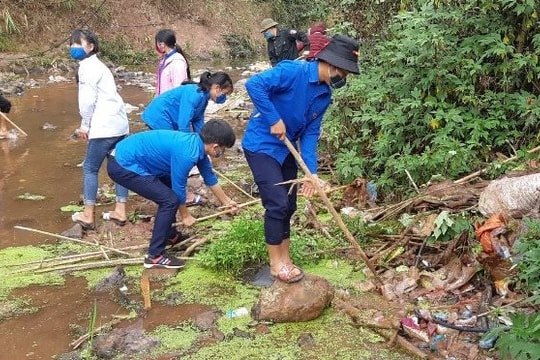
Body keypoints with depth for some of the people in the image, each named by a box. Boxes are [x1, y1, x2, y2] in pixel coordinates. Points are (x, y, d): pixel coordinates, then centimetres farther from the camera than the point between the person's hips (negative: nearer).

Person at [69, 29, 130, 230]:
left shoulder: (87, 66, -7)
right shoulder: (96, 65, 23)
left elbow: (88, 99, -15)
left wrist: (84, 125, -3)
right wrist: (87, 124, 12)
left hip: (104, 126, -10)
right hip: (119, 123, 10)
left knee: (90, 168, 0)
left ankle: (88, 216, 5)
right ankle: (120, 212, 15)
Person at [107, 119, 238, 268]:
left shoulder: (197, 143, 5)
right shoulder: (187, 153, -24)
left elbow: (210, 177, 20)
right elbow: (179, 187, -11)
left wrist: (227, 201, 31)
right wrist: (185, 215, 6)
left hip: (125, 158, 10)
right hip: (123, 165, -10)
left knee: (169, 191, 22)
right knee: (170, 200, -11)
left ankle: (169, 234, 36)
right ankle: (155, 256, -3)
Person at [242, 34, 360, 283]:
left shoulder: (324, 95, 2)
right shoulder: (293, 71, -22)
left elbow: (310, 133, 1)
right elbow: (254, 84, -31)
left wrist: (311, 171, -10)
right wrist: (275, 120, -27)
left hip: (286, 149, 8)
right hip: (261, 145, -8)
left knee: (288, 206, 10)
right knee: (278, 203, -10)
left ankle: (285, 259, 25)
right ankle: (276, 263, 7)